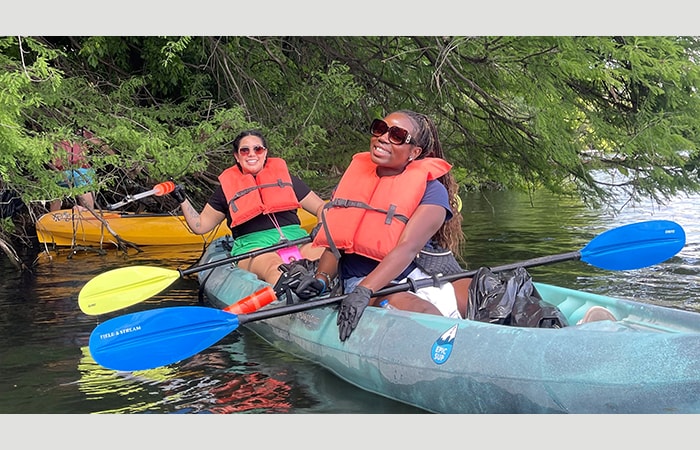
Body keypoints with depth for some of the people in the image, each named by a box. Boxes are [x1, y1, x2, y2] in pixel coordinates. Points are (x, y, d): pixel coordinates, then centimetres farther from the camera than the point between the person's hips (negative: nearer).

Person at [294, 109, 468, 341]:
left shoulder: (431, 190, 0)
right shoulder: (353, 179, 15)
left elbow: (407, 248, -16)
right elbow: (334, 242, 12)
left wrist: (364, 290, -31)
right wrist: (322, 278, -11)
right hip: (360, 283, 1)